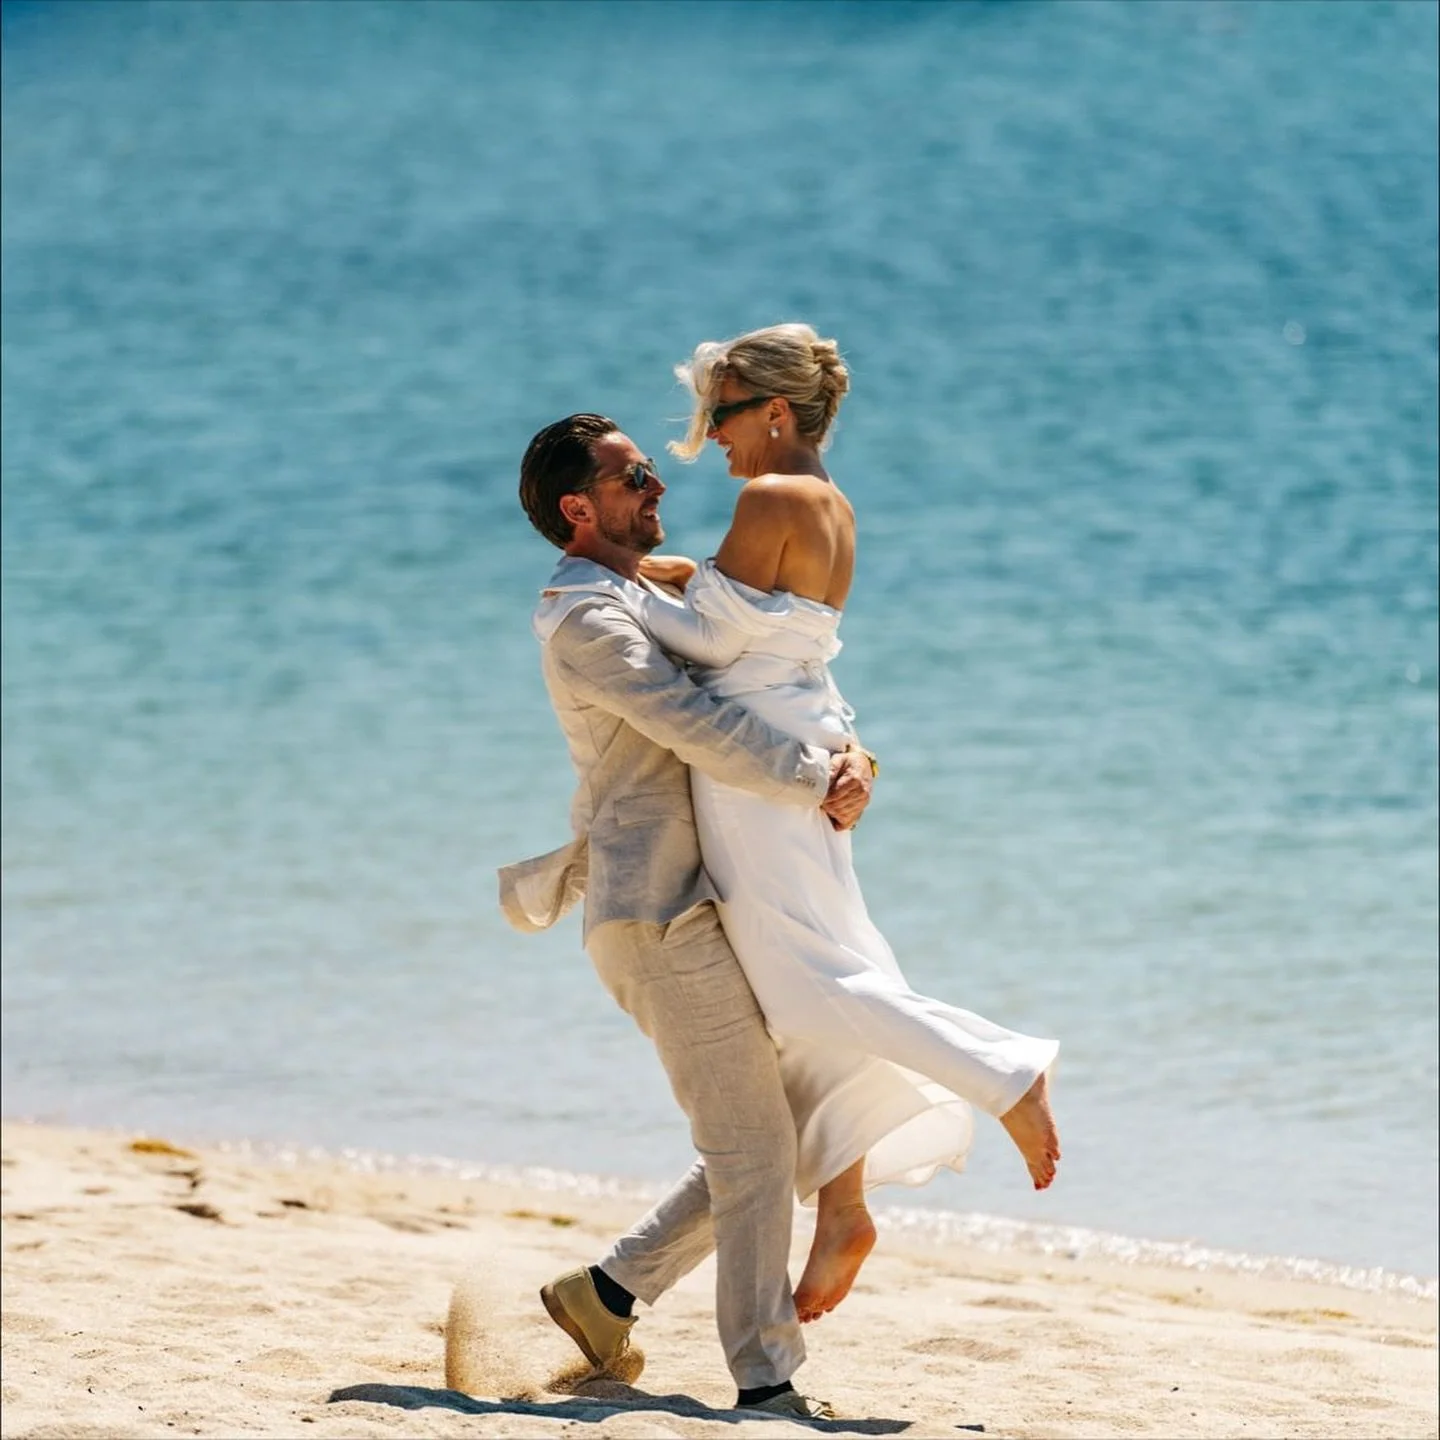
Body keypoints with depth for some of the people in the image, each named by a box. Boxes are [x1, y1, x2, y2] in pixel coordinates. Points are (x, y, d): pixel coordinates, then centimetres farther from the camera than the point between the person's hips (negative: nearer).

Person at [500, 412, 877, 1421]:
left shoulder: (643, 602, 21)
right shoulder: (587, 620, -9)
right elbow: (696, 728, -20)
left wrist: (844, 754, 0)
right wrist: (819, 781, -14)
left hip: (697, 911, 10)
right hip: (660, 918, -10)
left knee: (769, 1140, 12)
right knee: (754, 1146, -11)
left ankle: (610, 1291, 20)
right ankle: (768, 1382, -8)